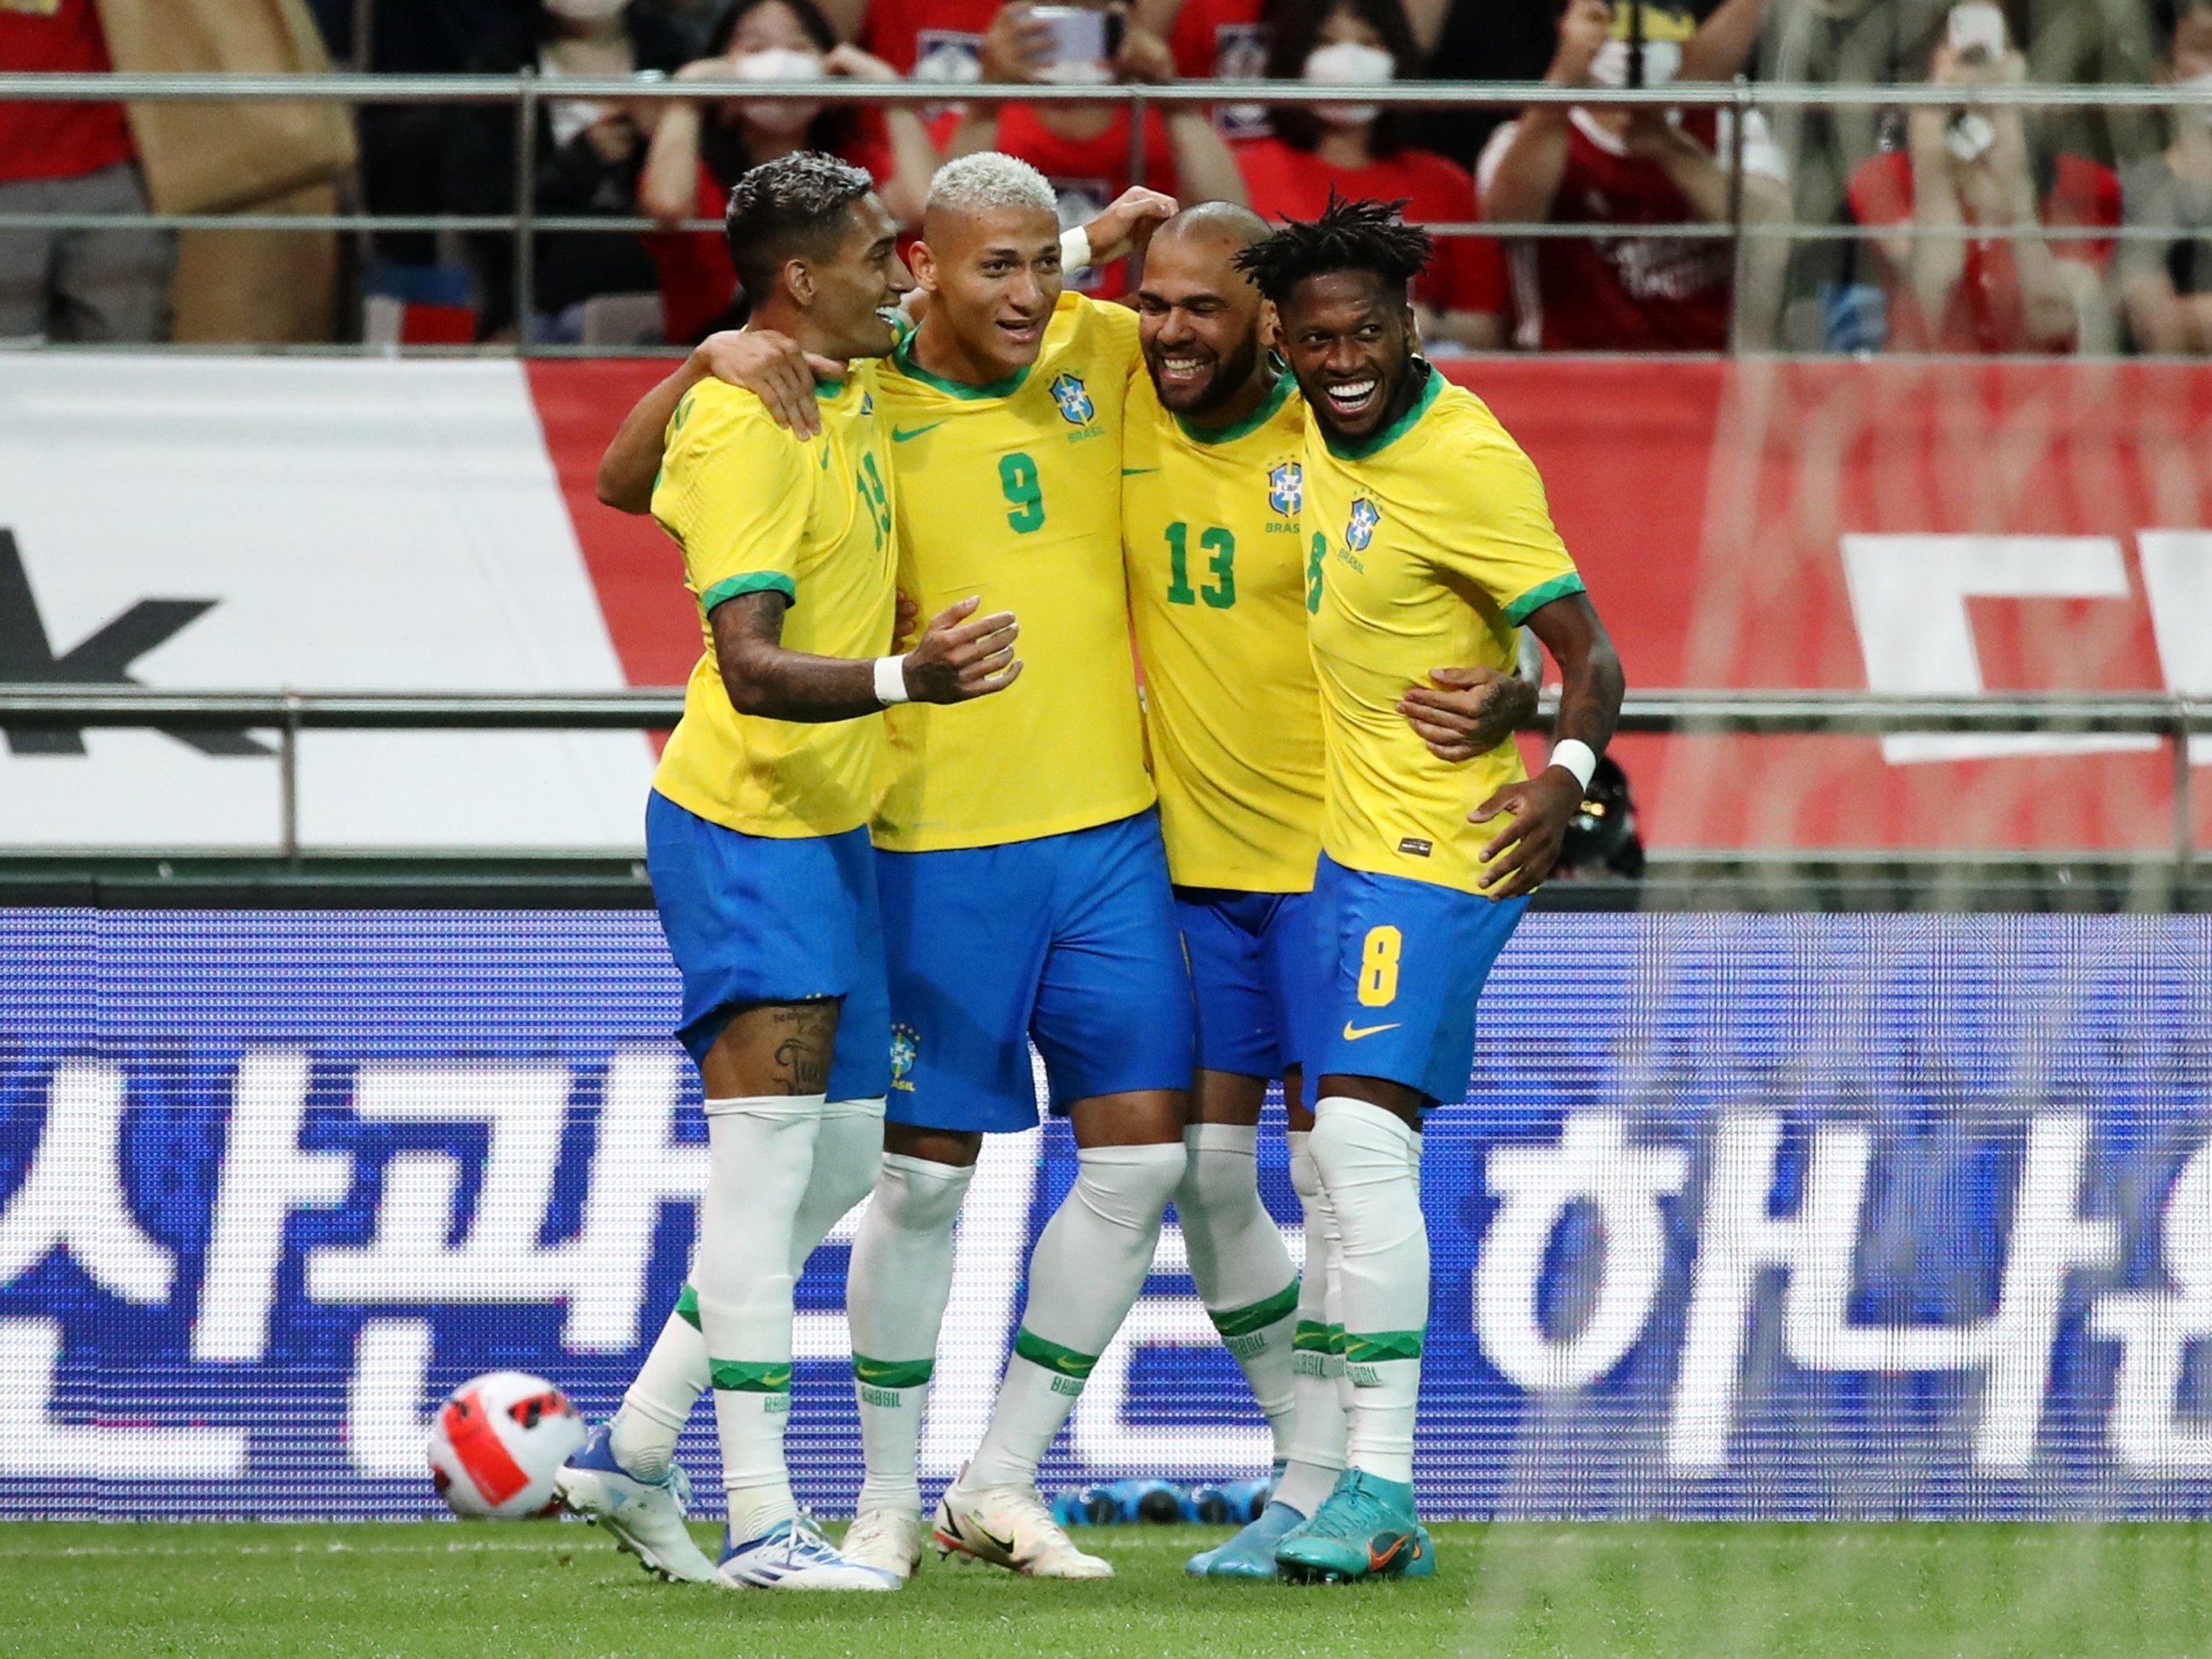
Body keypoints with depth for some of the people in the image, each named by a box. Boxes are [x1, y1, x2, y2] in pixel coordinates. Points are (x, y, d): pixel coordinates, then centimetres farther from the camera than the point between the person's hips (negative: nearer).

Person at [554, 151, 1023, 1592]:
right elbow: (751, 667, -27)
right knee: (773, 1126, -15)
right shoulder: (743, 427, -19)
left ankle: (634, 1453, 22)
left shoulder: (860, 383, 7)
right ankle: (761, 1521, -16)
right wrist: (904, 680, -44)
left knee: (838, 1162, 12)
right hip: (741, 819, -10)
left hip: (834, 824, 10)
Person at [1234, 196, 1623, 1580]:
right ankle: (1344, 1488, 14)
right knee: (1331, 1156, 9)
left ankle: (1382, 1490, -19)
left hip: (1438, 850, -9)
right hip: (1345, 843, 9)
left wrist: (1569, 773, -34)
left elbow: (1591, 653, -20)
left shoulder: (1465, 463, -19)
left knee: (1362, 1135, -18)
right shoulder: (1325, 426, 5)